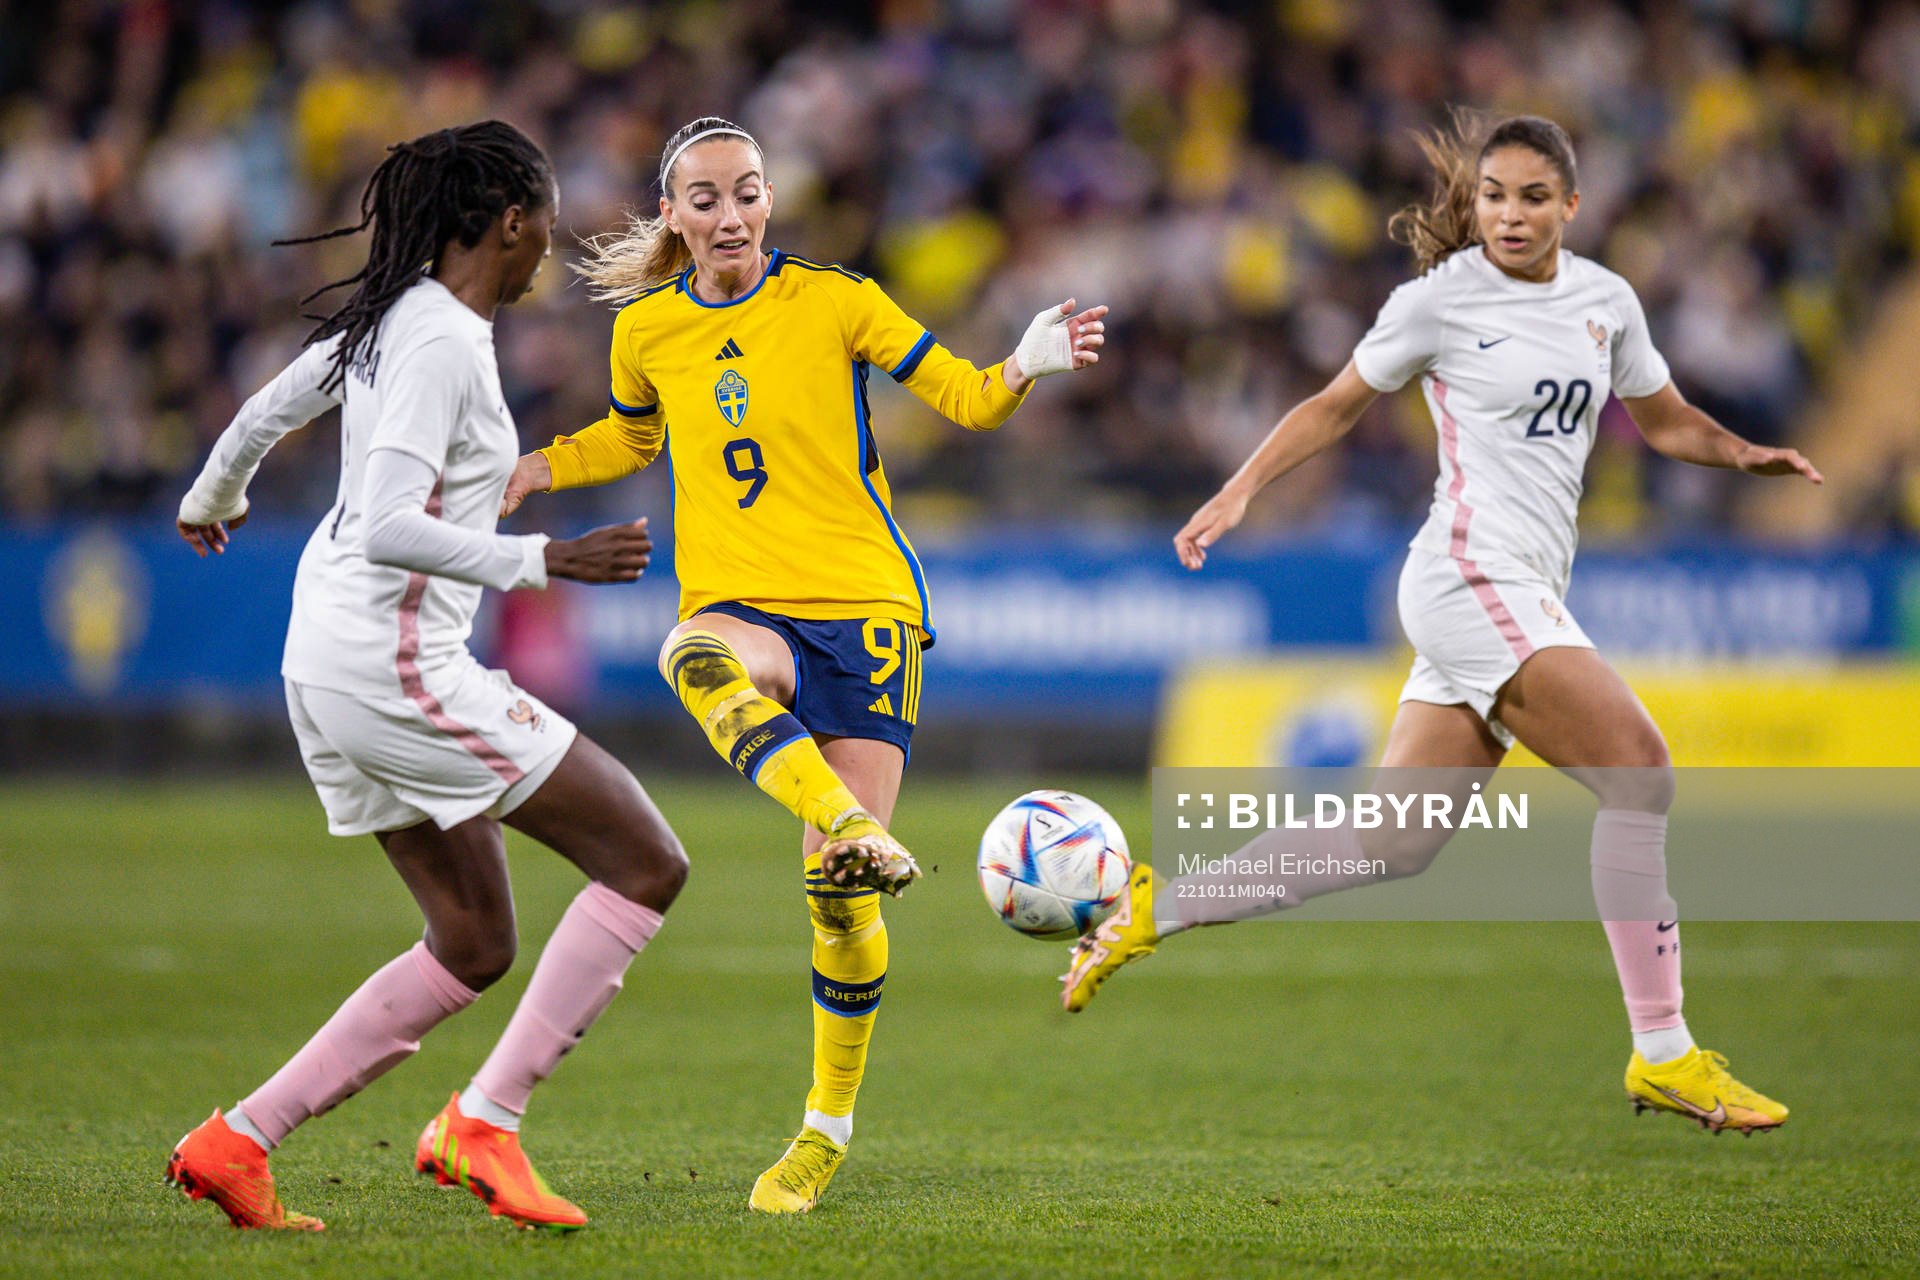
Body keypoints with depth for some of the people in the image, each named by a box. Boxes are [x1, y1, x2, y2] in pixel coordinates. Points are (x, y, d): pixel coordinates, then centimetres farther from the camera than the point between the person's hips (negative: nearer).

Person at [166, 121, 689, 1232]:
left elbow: (273, 405, 28)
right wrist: (543, 562, -31)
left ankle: (235, 1142, 12)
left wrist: (214, 499, 47)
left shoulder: (392, 317, 12)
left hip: (334, 671, 10)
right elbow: (387, 527, -27)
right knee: (648, 864, -7)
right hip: (396, 670, -10)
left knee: (474, 948, 14)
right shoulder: (442, 341, -17)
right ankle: (484, 1123, -7)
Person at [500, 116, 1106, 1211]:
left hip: (864, 605, -1)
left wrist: (1025, 368, -17)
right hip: (740, 607, 1)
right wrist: (533, 470, 15)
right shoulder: (648, 329, 8)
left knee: (841, 897, -6)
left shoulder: (834, 300, -1)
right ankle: (850, 830, -52)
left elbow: (966, 399, 3)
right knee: (695, 661, -41)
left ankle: (830, 1124, 13)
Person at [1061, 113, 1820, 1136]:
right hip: (1471, 577, -7)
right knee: (1638, 772, -19)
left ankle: (1159, 907, 17)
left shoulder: (1605, 302, 13)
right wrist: (1237, 493, 1)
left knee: (1391, 845, 6)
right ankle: (1662, 1054, -16)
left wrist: (1744, 454, 5)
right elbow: (1336, 406, 9)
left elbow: (1664, 420, 24)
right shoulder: (1439, 300, -3)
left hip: (1528, 594, 7)